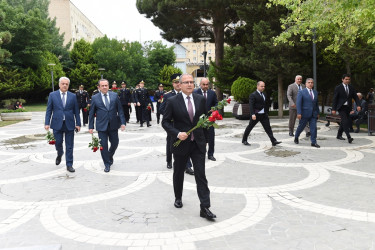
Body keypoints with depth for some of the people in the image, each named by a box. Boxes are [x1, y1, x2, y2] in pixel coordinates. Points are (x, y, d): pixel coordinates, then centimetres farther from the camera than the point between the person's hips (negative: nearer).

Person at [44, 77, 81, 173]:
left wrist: (78, 123, 1)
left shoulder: (73, 96, 5)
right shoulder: (52, 95, 4)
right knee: (58, 143, 5)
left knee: (69, 146, 3)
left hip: (69, 124, 0)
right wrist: (47, 123, -3)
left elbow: (76, 111, 6)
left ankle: (69, 165, 13)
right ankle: (59, 155, 39)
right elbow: (49, 110, 4)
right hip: (57, 124, 0)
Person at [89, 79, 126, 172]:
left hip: (113, 125, 2)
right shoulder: (95, 98, 1)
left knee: (115, 143, 10)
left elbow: (120, 110, 3)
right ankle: (107, 164, 16)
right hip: (102, 126, -1)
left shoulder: (115, 96, 3)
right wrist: (91, 126, 1)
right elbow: (92, 113, 4)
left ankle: (110, 156, 40)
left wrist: (122, 122, -4)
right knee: (103, 145, 1)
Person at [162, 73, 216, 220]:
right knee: (178, 173, 16)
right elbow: (165, 122, -6)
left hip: (198, 143, 1)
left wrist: (205, 138, 11)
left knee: (201, 174, -4)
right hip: (181, 142, -1)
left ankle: (205, 208, -1)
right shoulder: (172, 101, -8)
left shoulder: (201, 100, 2)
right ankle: (178, 198, 39)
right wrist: (177, 134, -20)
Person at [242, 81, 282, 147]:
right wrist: (252, 114, -27)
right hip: (256, 115, -6)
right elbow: (251, 105, -17)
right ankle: (244, 140, 20)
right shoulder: (253, 95, -9)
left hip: (263, 115, 6)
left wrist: (267, 113, 16)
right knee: (250, 127, 6)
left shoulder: (264, 95, 15)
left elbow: (266, 105, 19)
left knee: (268, 128, 0)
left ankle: (273, 141, -2)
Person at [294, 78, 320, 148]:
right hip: (305, 114, -4)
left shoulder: (315, 92, 13)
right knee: (301, 127, 8)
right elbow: (298, 103, -9)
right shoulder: (301, 92, -4)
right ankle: (296, 137, 32)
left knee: (314, 128, -3)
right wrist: (299, 113, -17)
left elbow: (316, 103, 18)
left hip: (313, 114, 4)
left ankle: (313, 142, 2)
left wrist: (318, 113, 16)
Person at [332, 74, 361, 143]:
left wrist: (358, 105, -10)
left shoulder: (351, 88, 9)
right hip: (341, 107, -5)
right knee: (345, 121, -17)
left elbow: (355, 97, 7)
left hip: (348, 107, 5)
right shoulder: (338, 88, -4)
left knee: (343, 122, 12)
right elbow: (335, 99, -5)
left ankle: (339, 135, 27)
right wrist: (333, 109, -10)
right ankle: (349, 137, -22)